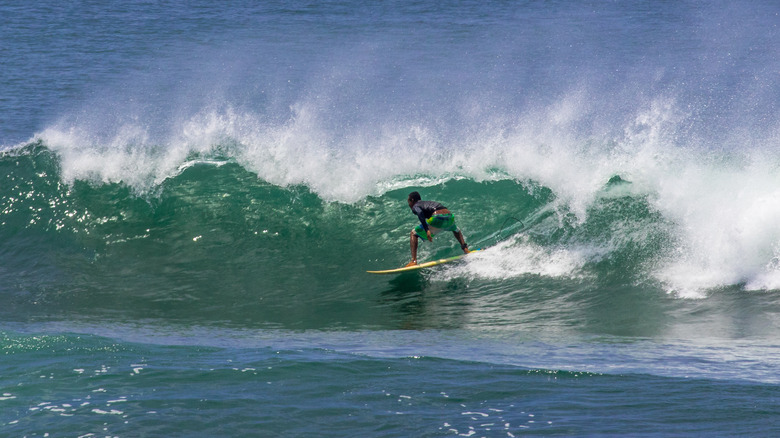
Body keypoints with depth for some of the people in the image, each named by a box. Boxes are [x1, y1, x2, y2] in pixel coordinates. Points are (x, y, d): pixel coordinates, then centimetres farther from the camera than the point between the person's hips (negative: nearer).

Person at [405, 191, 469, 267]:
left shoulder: (415, 206, 11)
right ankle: (465, 248, 28)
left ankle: (414, 261, -7)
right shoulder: (428, 203, 34)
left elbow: (420, 213, -13)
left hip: (437, 218, -7)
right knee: (455, 229, 43)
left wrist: (427, 230, -23)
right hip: (450, 218, 7)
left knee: (413, 234, 7)